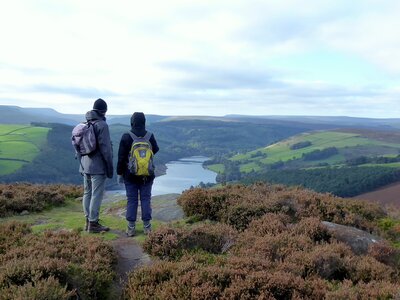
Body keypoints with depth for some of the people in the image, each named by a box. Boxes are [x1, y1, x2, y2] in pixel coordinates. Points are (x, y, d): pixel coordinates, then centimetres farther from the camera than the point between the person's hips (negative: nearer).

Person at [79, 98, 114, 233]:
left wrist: (82, 164, 20)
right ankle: (93, 223, 1)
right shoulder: (101, 125, -14)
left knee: (87, 193, 13)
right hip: (98, 166, -8)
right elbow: (105, 148, -16)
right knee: (97, 195, -3)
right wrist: (110, 167, -9)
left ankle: (88, 221, 21)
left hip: (85, 165, 8)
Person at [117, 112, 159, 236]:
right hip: (147, 175, 1)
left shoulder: (126, 137, -9)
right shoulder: (150, 136, -5)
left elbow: (121, 158, -5)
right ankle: (147, 226, 10)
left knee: (132, 200, 5)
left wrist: (119, 173, 4)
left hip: (130, 175, -1)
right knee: (145, 199, 8)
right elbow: (156, 151, 11)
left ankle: (131, 228, 7)